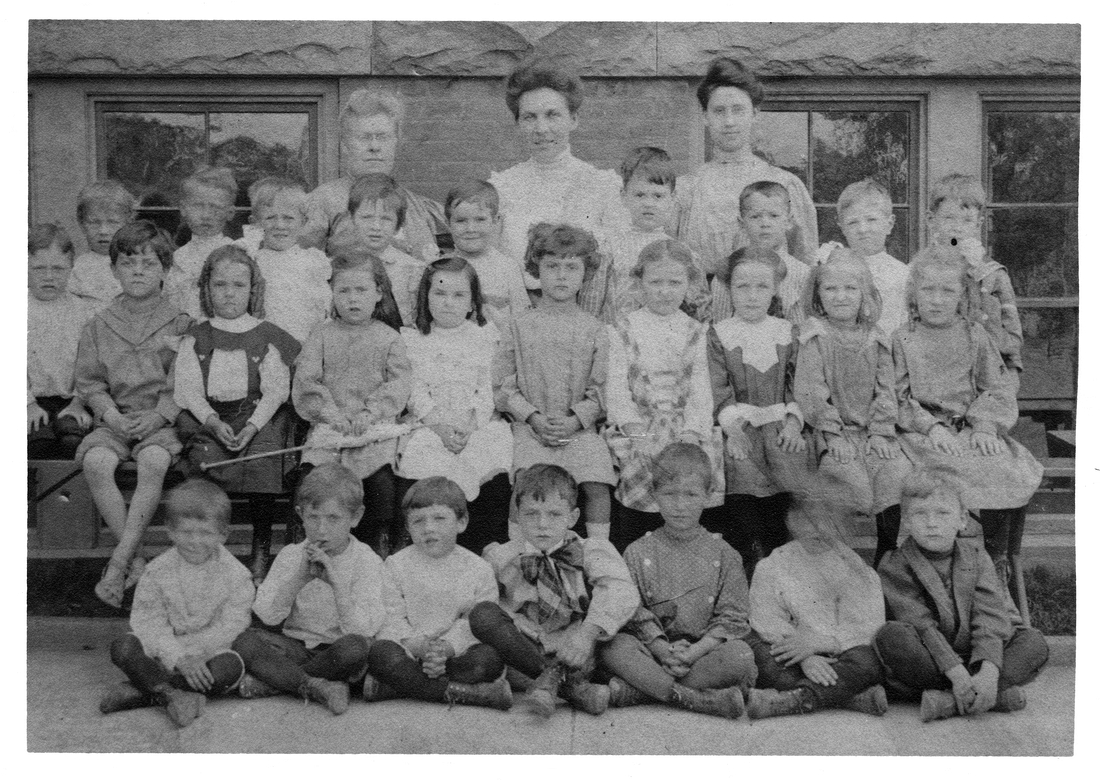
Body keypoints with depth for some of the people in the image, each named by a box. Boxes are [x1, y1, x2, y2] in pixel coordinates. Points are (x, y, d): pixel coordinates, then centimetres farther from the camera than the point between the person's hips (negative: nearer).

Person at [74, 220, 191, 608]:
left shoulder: (180, 324, 5)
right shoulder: (98, 326, 11)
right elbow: (88, 380, 9)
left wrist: (160, 415, -15)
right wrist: (110, 413, -9)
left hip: (161, 419, -2)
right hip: (114, 419, 2)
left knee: (154, 462, -34)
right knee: (95, 462, -29)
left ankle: (118, 562, -28)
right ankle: (135, 559, -21)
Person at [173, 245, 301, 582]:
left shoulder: (267, 336, 8)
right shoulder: (195, 338, 12)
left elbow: (275, 389, 1)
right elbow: (188, 389, 3)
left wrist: (252, 425, -16)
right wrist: (213, 422, -15)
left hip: (259, 415, -1)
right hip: (206, 417, 1)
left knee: (262, 462, -28)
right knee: (206, 458, -28)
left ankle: (261, 548, -12)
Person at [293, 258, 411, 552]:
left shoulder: (388, 337, 11)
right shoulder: (322, 335, 14)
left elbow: (400, 382, 0)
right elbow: (305, 380, 4)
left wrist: (370, 412, -14)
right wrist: (329, 412, -11)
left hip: (376, 426, -1)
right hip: (329, 423, 1)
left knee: (381, 477, -22)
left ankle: (379, 539, 0)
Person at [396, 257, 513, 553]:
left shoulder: (486, 337, 13)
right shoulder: (411, 339, 13)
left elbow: (487, 389, 5)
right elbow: (414, 390, 3)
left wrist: (469, 426, -12)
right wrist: (440, 426, -12)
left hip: (480, 423, 0)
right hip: (428, 425, 0)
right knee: (420, 460, -26)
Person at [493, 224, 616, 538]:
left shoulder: (594, 329, 10)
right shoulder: (519, 327, 9)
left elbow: (600, 391, 6)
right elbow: (503, 386, 6)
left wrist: (575, 420, -11)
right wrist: (534, 417, -8)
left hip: (580, 428, 1)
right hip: (532, 428, 0)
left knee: (597, 485, -22)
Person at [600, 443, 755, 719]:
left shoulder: (724, 555, 7)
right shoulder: (638, 553, 7)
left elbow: (733, 617, -1)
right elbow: (634, 613, -2)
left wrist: (695, 652, -16)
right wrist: (663, 650, -19)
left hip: (704, 651, 1)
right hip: (652, 649, 0)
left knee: (740, 655, -30)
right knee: (614, 647, -29)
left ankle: (635, 691, -29)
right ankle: (697, 700, -34)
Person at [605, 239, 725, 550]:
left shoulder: (695, 332, 13)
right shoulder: (624, 329, 8)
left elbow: (701, 389, 5)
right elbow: (616, 388, 0)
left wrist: (691, 432, -11)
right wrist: (637, 430, -13)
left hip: (685, 426, 2)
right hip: (638, 425, -2)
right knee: (639, 463, -20)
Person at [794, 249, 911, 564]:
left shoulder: (875, 338, 14)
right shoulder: (815, 337, 2)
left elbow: (885, 390, 10)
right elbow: (809, 391, -6)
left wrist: (881, 432, -4)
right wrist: (834, 433, -13)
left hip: (873, 432, 4)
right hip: (832, 433, -4)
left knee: (899, 477, -19)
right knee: (855, 485, -26)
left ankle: (888, 560, -6)